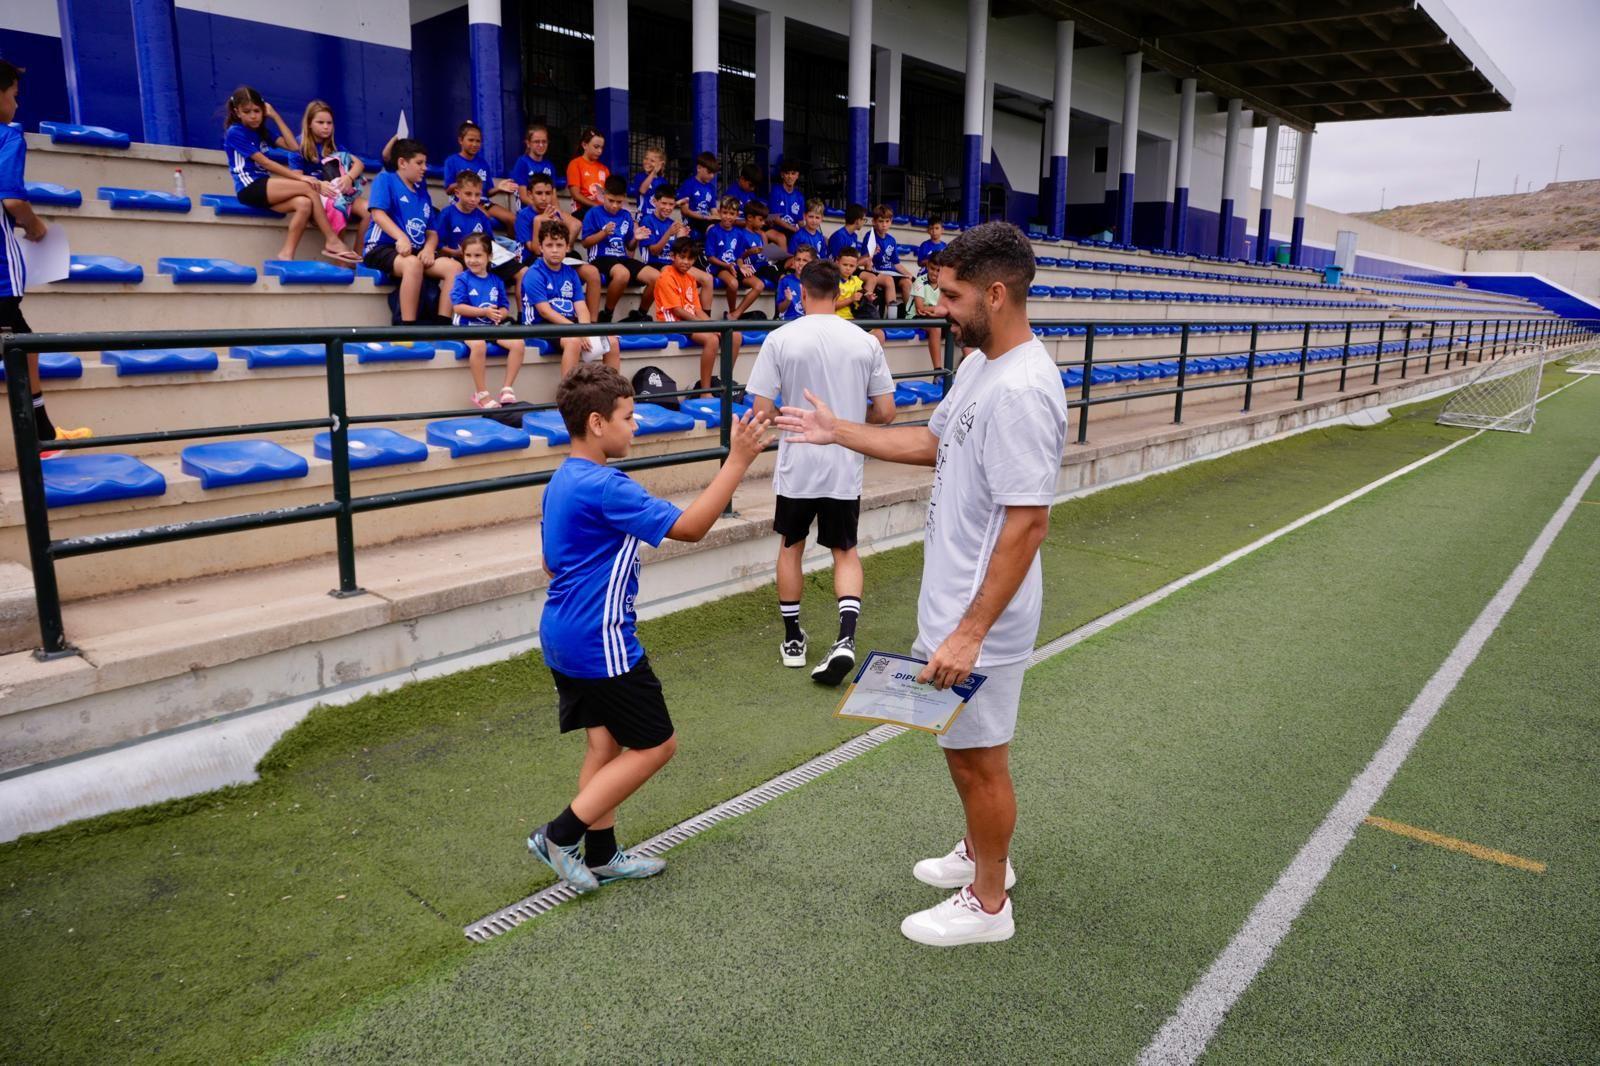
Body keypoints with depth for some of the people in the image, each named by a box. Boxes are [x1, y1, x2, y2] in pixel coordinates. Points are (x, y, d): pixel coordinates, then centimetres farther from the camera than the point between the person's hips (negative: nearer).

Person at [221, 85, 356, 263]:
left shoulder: (261, 131, 19)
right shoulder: (235, 132, -3)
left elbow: (294, 147, 9)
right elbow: (265, 163, -11)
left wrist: (276, 116, 9)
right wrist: (299, 177, -16)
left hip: (263, 187, 7)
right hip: (249, 188, -7)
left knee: (304, 204, -23)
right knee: (309, 188, -20)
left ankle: (286, 254, -25)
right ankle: (332, 241, -19)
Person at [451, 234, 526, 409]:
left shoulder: (496, 281, 13)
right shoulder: (462, 279, 1)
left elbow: (505, 307, 12)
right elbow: (457, 307, -9)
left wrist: (499, 315, -12)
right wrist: (485, 312, -16)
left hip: (493, 326, 5)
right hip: (469, 326, -4)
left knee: (518, 343, -19)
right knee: (479, 345, -37)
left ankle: (507, 388, -8)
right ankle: (481, 393, -23)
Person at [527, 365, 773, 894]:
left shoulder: (561, 481, 9)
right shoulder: (606, 488, -22)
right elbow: (689, 526, -24)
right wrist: (738, 460, -23)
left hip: (562, 636, 10)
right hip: (601, 643, -10)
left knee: (605, 741, 17)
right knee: (655, 745, 3)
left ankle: (601, 855, 26)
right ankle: (559, 835, 7)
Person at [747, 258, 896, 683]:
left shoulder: (781, 338, -8)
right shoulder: (865, 341, -2)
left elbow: (762, 411, -9)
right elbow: (885, 413, 0)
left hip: (797, 466, -1)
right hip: (845, 466, 1)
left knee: (791, 547, 17)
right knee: (846, 552, 13)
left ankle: (793, 639, 26)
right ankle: (846, 638, -6)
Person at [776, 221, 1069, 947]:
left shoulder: (1021, 389, -26)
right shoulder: (978, 363, 5)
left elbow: (1027, 522, -28)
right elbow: (935, 441, 19)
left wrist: (970, 633, -28)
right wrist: (838, 432, 15)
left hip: (979, 619, -10)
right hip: (949, 600, 10)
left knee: (978, 755, 7)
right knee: (959, 743, 24)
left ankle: (987, 904, 28)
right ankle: (981, 855, 46)